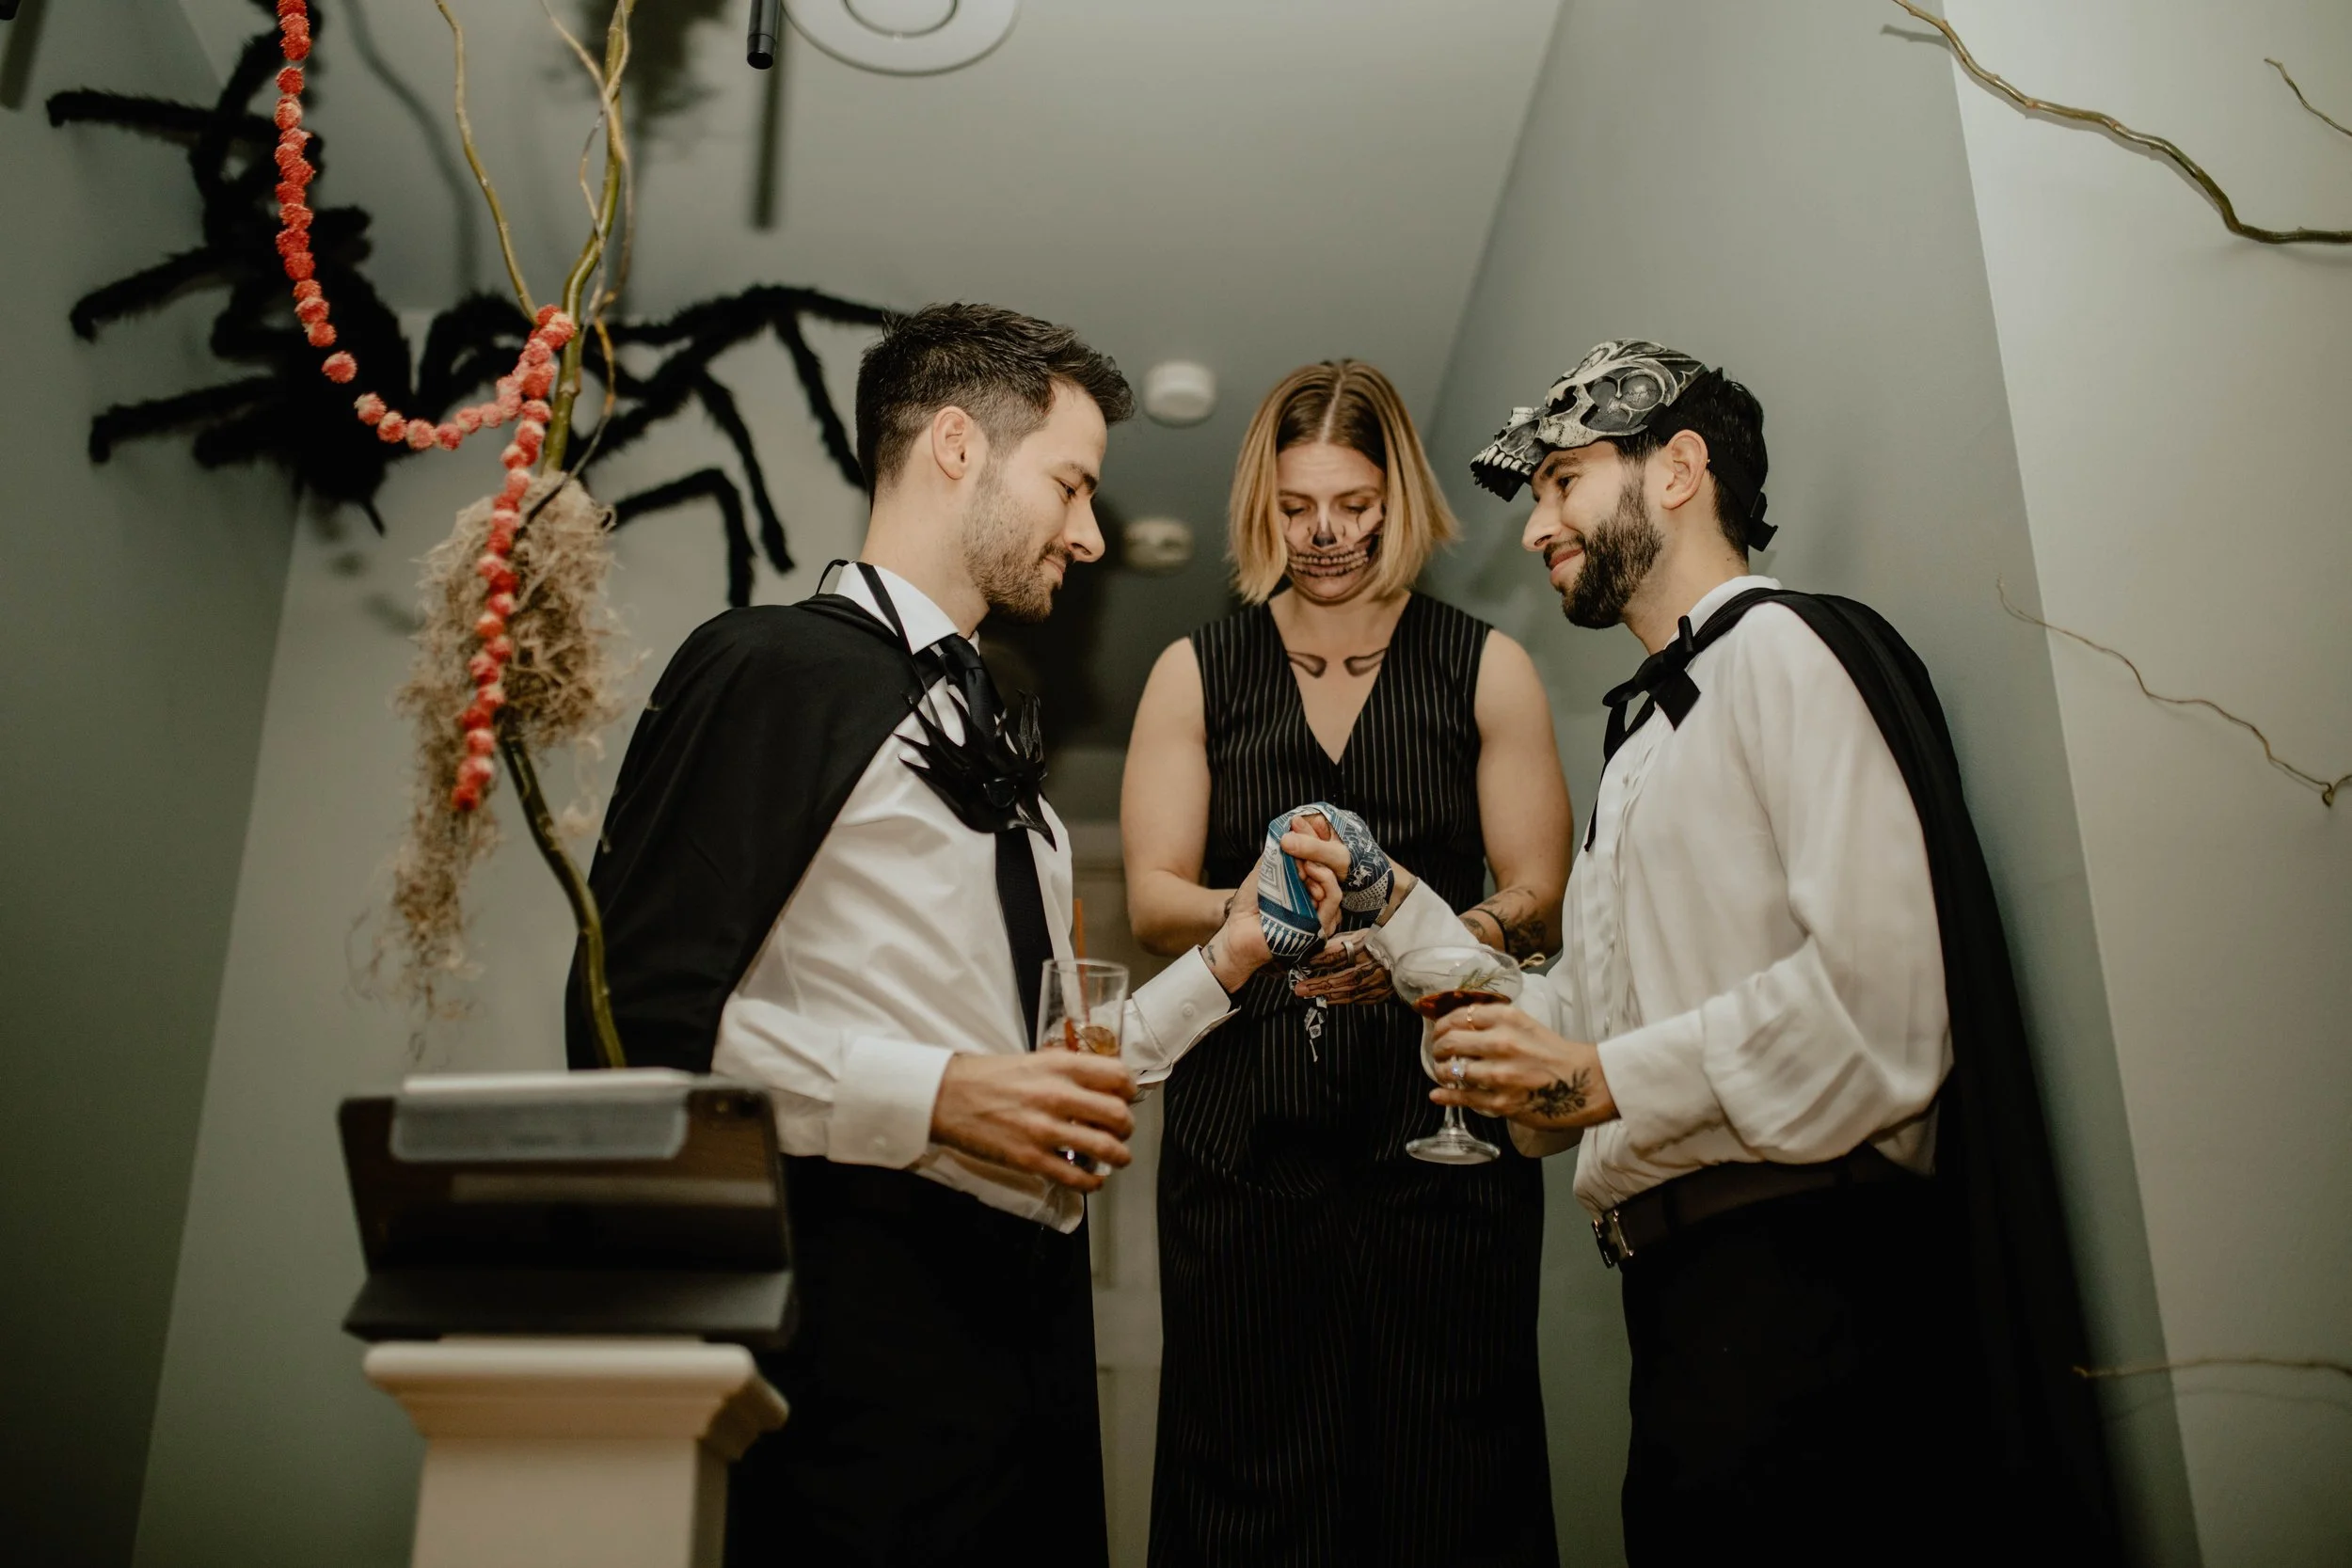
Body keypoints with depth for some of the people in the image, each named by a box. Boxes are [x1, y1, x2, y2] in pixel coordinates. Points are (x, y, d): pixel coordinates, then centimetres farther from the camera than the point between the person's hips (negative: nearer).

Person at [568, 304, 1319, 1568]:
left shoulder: (989, 731, 20)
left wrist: (1222, 964, 13)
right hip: (868, 1310, -8)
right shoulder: (775, 669, -7)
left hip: (1032, 1310, 8)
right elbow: (636, 1019, -18)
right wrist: (935, 1097, -22)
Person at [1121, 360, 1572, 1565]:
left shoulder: (1485, 669, 11)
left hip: (1441, 1117, 0)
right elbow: (1151, 901, 5)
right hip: (1246, 1126, 1)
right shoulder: (1196, 674, 13)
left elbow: (1540, 898, 3)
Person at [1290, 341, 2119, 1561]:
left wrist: (1609, 1084, -15)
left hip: (1804, 1272, -8)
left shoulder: (1788, 650, -7)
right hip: (1684, 1277, 8)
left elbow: (1882, 1000, -19)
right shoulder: (1645, 734, 21)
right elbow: (1583, 1023, 17)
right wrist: (1398, 910, 10)